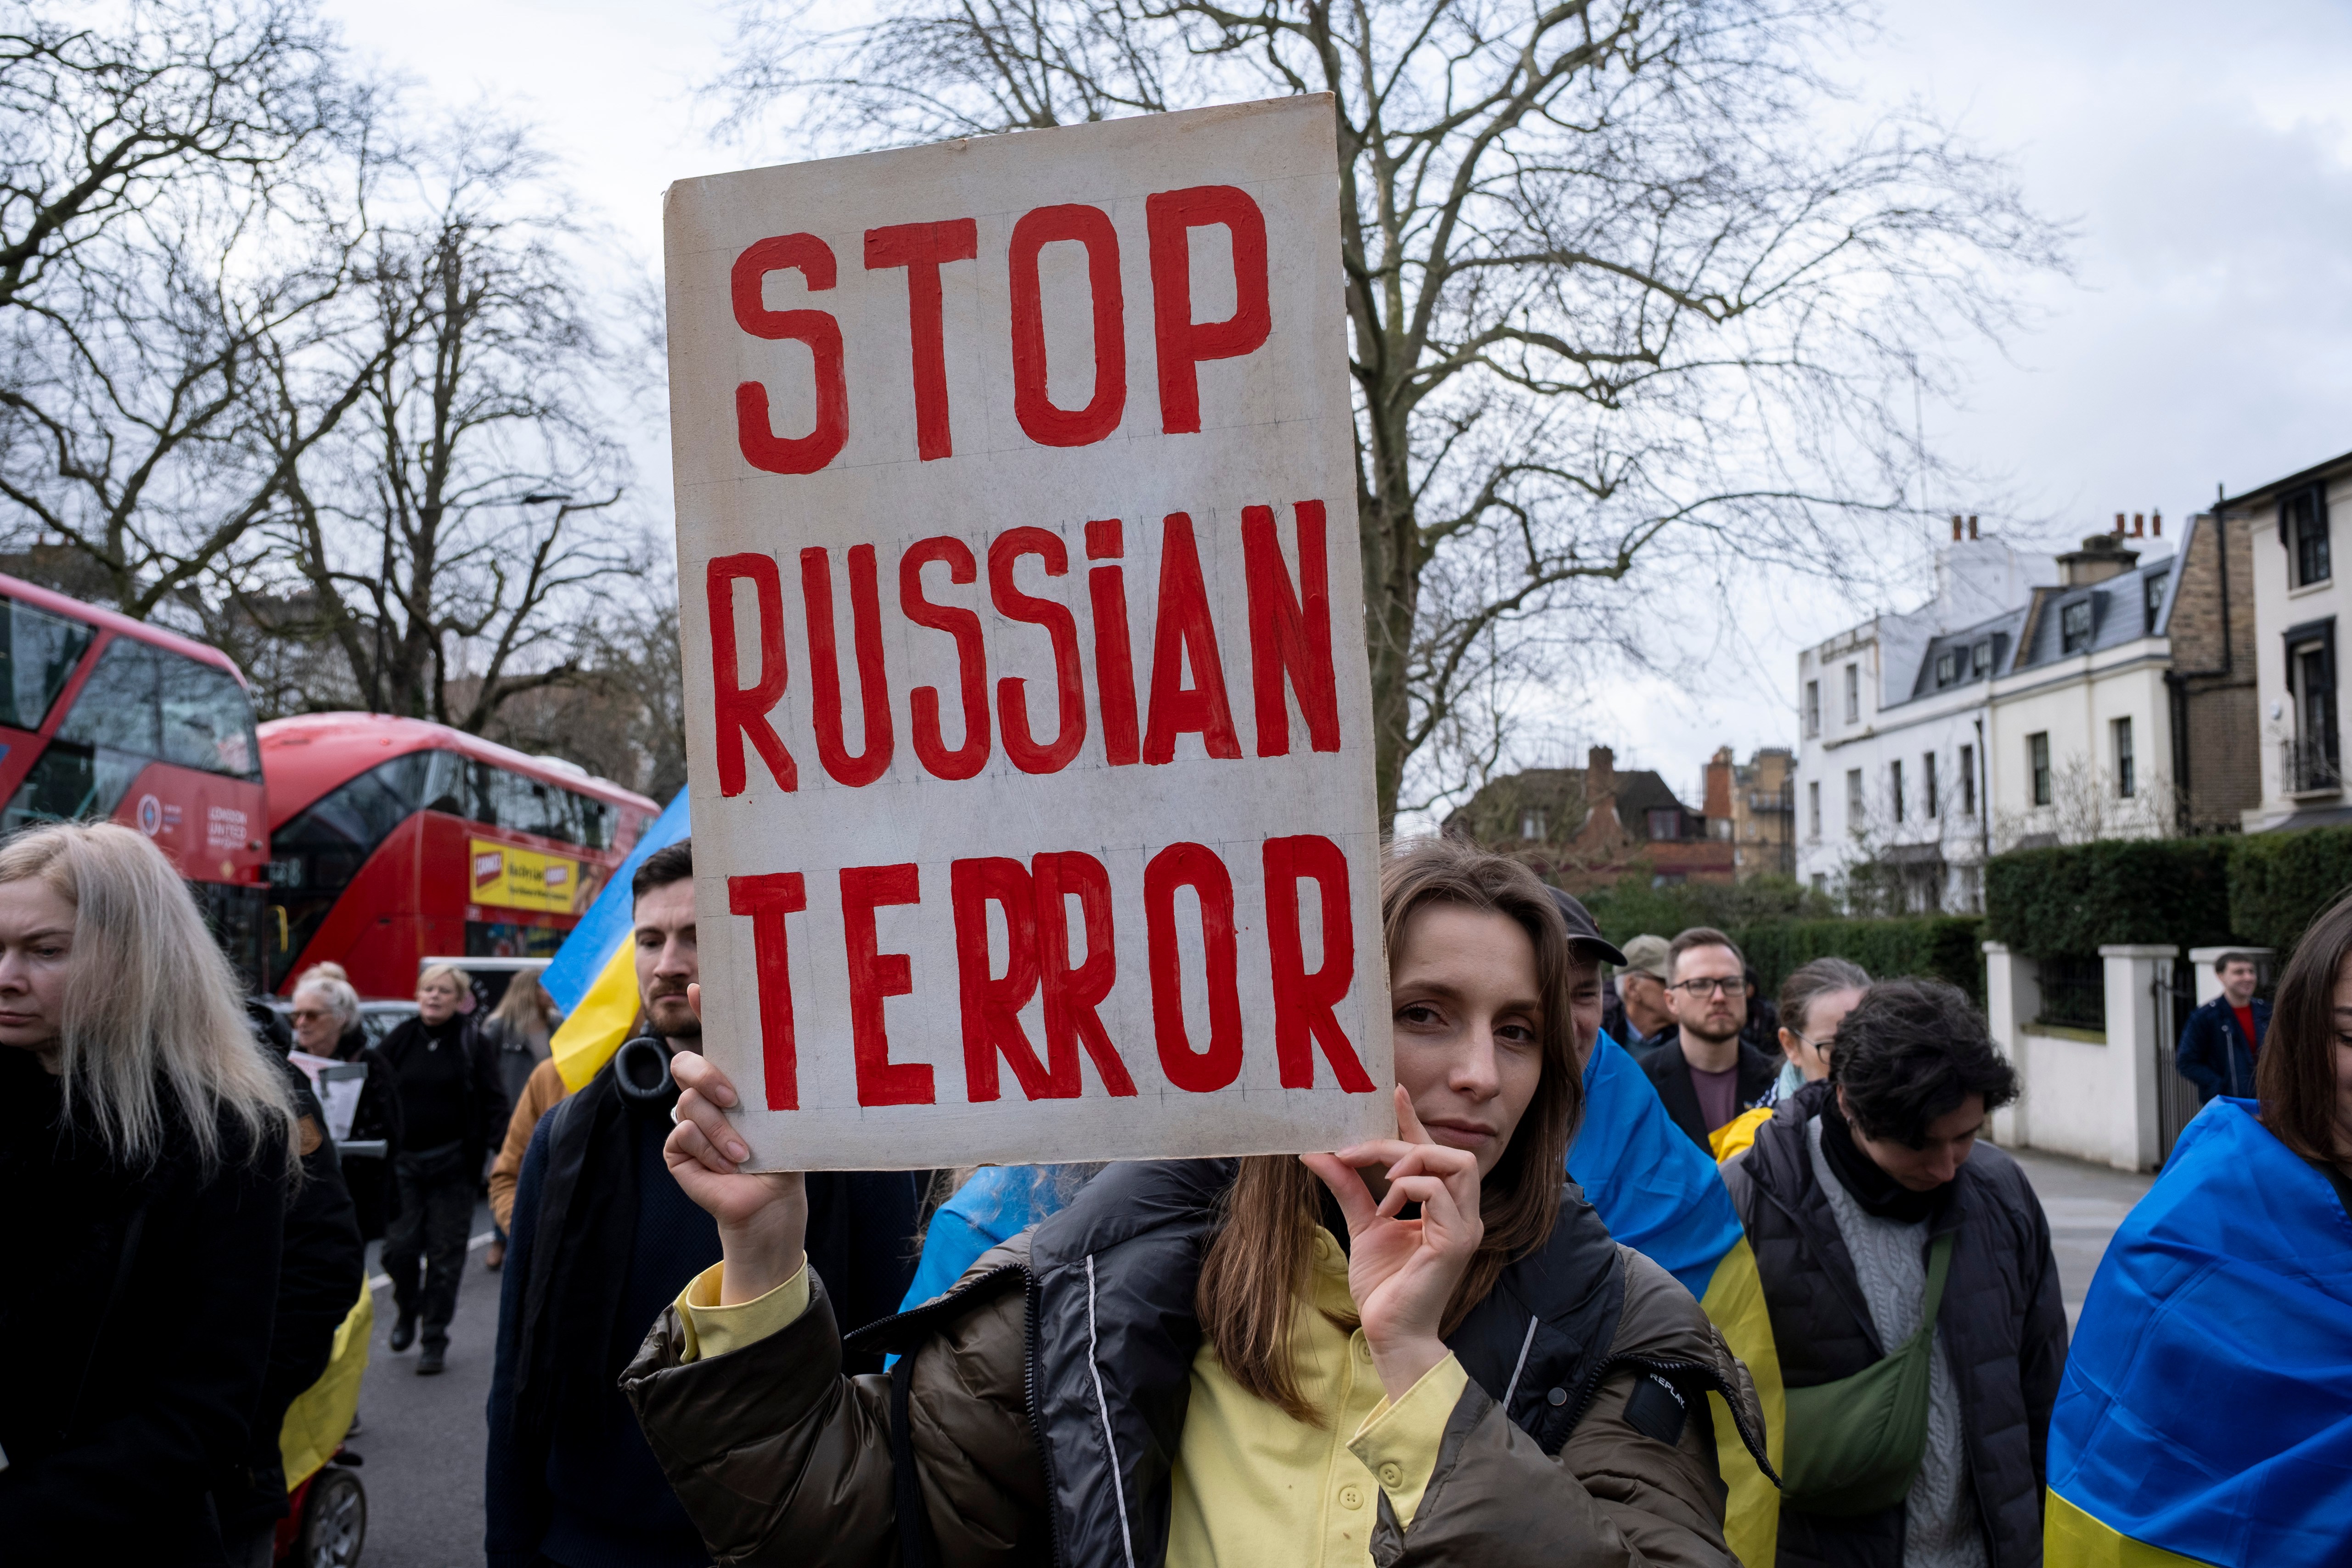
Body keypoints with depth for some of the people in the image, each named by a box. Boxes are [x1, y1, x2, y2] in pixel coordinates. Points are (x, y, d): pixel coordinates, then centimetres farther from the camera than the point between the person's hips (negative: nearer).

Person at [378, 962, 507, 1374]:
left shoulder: (471, 1043, 0)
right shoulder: (400, 1040, 6)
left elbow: (492, 1103, -2)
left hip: (452, 1166, -2)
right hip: (403, 1162, 2)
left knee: (445, 1255, 3)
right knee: (399, 1248, -3)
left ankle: (435, 1340, 16)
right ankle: (407, 1311, 28)